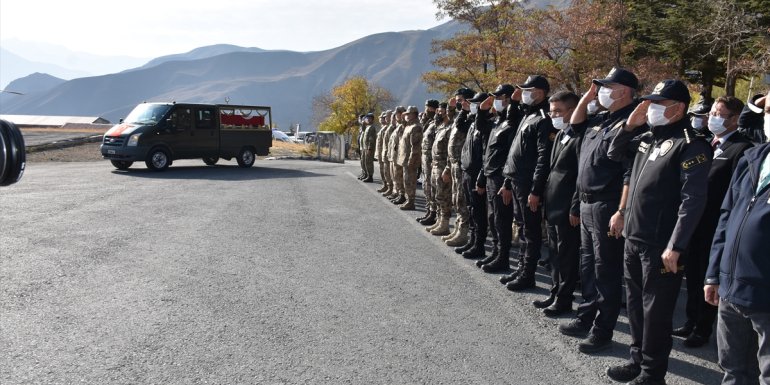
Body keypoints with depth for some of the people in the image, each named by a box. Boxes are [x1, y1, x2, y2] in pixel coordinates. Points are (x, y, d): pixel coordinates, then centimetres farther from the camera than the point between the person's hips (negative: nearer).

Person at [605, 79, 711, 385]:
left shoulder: (690, 145, -13)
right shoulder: (647, 138, 10)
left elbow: (693, 200, -19)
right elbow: (614, 154, 24)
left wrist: (675, 246, -22)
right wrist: (629, 126, 5)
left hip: (661, 246, -8)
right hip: (633, 238, 8)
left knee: (656, 311, 3)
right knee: (635, 304, 18)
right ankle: (637, 359, 33)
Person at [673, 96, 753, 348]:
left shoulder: (741, 149, -14)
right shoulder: (710, 145, 12)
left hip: (716, 227, -7)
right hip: (697, 223, 7)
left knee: (707, 278, 5)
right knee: (693, 274, 17)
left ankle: (703, 329, 19)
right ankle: (691, 322, 31)